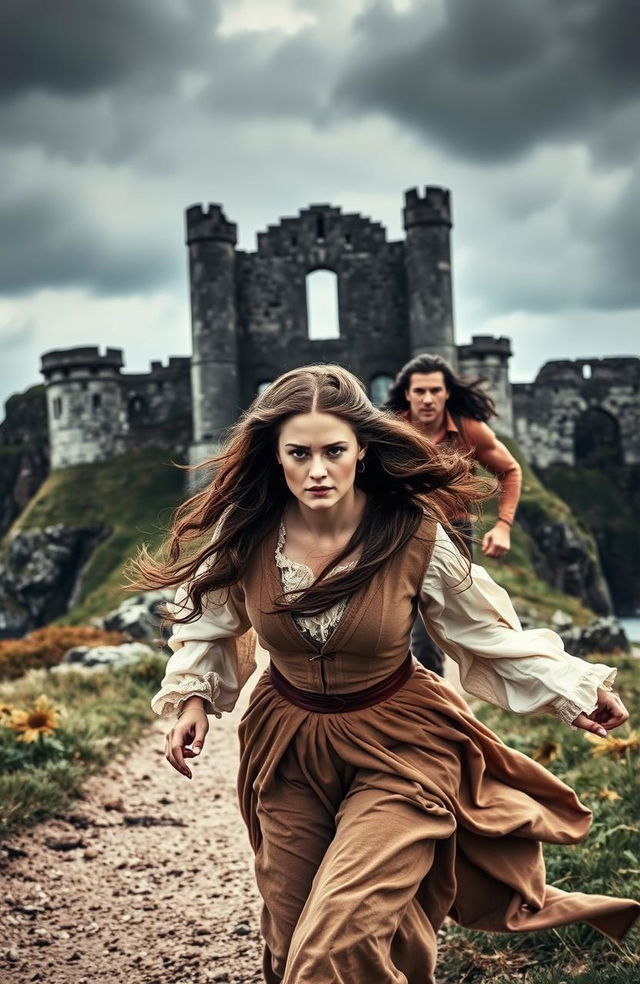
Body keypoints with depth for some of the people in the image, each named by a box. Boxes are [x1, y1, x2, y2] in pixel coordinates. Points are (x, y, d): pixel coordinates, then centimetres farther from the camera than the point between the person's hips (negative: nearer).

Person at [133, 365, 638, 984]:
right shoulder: (244, 533, -13)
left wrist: (572, 688, -3)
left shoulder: (413, 533, -19)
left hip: (396, 750, -3)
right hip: (287, 748, 3)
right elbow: (207, 619, 8)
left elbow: (485, 629, -4)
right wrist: (193, 697, -3)